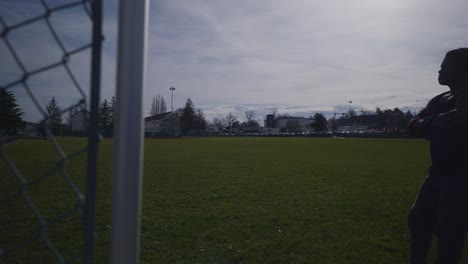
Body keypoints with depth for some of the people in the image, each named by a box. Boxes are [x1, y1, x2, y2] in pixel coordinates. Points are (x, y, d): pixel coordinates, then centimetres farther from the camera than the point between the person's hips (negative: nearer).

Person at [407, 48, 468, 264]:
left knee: (448, 230, -6)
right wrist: (434, 122, -18)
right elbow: (412, 127, 0)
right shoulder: (440, 100, 12)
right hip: (438, 173, 8)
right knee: (418, 219, 14)